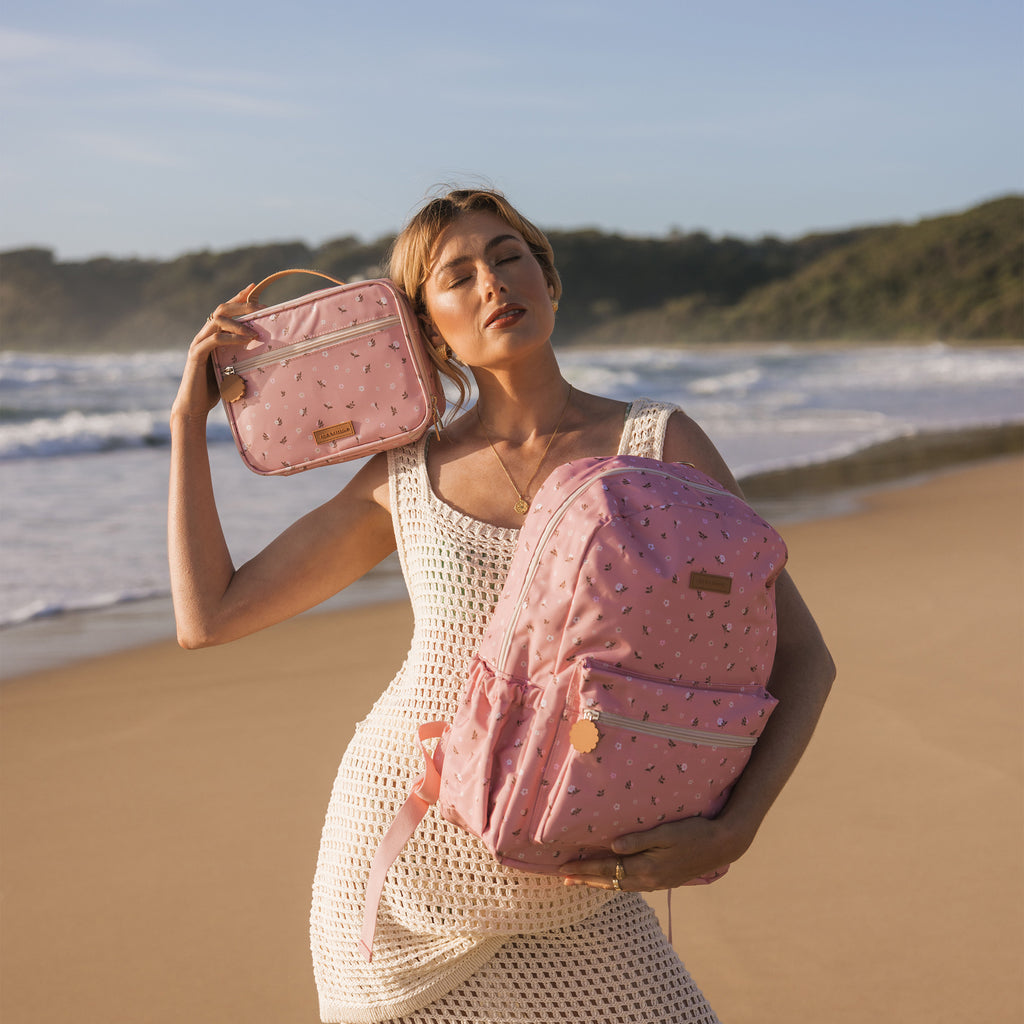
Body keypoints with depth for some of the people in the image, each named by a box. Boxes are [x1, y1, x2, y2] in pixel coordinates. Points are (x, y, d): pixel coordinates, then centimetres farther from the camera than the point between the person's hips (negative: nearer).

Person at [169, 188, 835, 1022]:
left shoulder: (660, 444, -4)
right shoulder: (406, 477, 2)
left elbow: (802, 658, -4)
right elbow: (209, 616, 7)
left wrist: (731, 833, -20)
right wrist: (191, 413, 5)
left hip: (567, 898, -1)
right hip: (396, 855, 1)